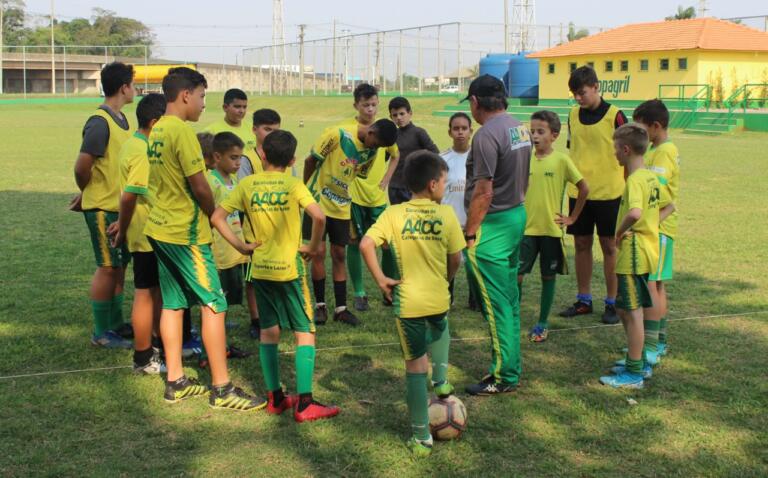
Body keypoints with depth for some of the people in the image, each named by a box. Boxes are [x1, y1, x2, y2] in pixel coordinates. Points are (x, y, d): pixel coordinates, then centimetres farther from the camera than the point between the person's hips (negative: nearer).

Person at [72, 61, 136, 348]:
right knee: (108, 267, -1)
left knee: (120, 265, 14)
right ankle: (101, 333, 9)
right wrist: (89, 194, -1)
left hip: (121, 206, 8)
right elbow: (82, 167, -19)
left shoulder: (122, 119, 11)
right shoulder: (99, 123, -18)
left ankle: (116, 324, 26)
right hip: (103, 208, -8)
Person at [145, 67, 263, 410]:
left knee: (173, 303, 13)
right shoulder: (182, 131, -17)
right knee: (214, 304, -4)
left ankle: (176, 382, 19)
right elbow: (199, 186, -18)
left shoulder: (157, 131, 10)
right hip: (187, 233, -9)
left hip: (160, 228, 9)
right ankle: (222, 389, 0)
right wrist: (215, 217, -1)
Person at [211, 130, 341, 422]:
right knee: (305, 333, 1)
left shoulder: (247, 184, 2)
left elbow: (217, 217, -1)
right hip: (289, 268, -4)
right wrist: (314, 246, -8)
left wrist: (241, 245, 4)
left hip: (259, 269, 4)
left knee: (269, 332, 15)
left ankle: (275, 398, 18)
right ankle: (304, 404, -4)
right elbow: (318, 216, -23)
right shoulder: (293, 185, -8)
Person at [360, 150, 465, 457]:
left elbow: (366, 245, -15)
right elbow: (455, 259, 1)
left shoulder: (393, 214, -4)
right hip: (439, 298, 1)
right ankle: (441, 382, 33)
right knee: (440, 331, 38)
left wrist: (380, 280, -5)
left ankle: (421, 438, 11)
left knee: (415, 366, 6)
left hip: (408, 301, -1)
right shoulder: (446, 214, -4)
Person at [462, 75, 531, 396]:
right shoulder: (519, 129, 9)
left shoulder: (487, 135, -19)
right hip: (517, 215, 10)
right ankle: (511, 367, 27)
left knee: (496, 304, -2)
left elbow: (483, 192, -21)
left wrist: (469, 233, -15)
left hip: (492, 224, -10)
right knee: (509, 299, 17)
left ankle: (504, 377, 5)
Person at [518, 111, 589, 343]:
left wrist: (572, 217, 0)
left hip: (551, 228, -2)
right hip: (526, 228, 2)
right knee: (516, 274, -2)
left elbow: (584, 188, -1)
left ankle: (542, 323, 20)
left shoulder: (561, 160, -7)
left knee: (548, 276, 9)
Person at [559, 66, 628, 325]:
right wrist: (570, 184, 13)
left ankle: (612, 303, 12)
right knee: (581, 245, 10)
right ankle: (583, 300, 21)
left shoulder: (614, 115, -8)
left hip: (608, 193, -5)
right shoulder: (573, 115, 7)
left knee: (609, 247, 3)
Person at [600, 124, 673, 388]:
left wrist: (620, 232, -20)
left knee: (632, 312, -1)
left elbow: (635, 213, -37)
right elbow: (668, 206, 23)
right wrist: (650, 226, 13)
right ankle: (639, 362, 28)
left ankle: (634, 373, 6)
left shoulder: (634, 180, -19)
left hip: (633, 255, -9)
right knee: (626, 309, 19)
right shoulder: (651, 177, 10)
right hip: (647, 250, 9)